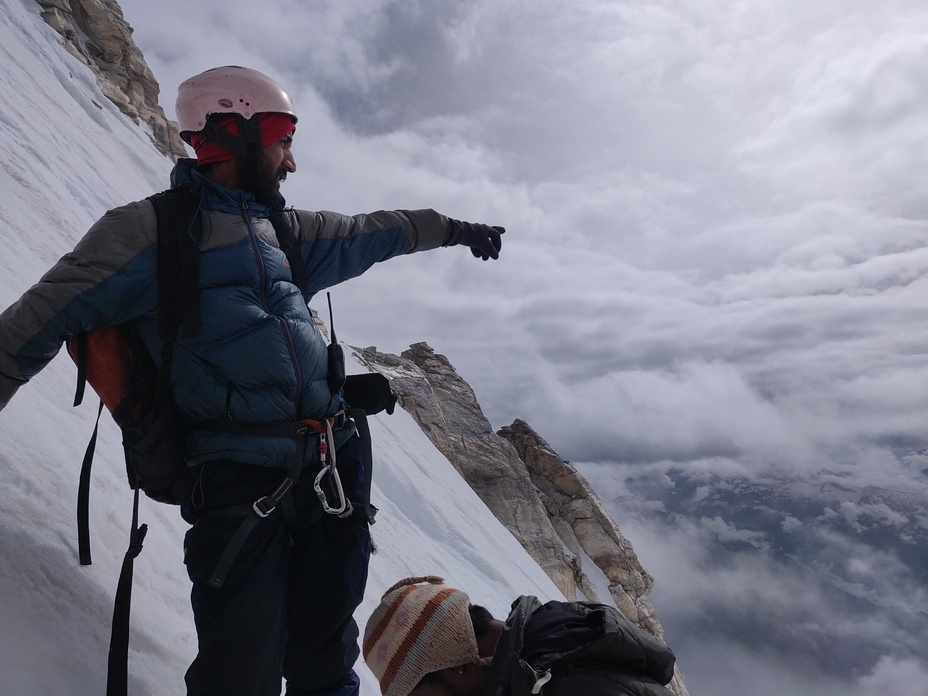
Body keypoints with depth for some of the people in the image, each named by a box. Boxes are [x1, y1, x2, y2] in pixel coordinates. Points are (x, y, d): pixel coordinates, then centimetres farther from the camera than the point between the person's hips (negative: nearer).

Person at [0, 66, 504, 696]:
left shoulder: (284, 230, 17)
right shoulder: (152, 228, -2)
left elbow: (367, 233, 32)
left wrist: (449, 228, 42)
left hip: (334, 460, 6)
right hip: (238, 473, -6)